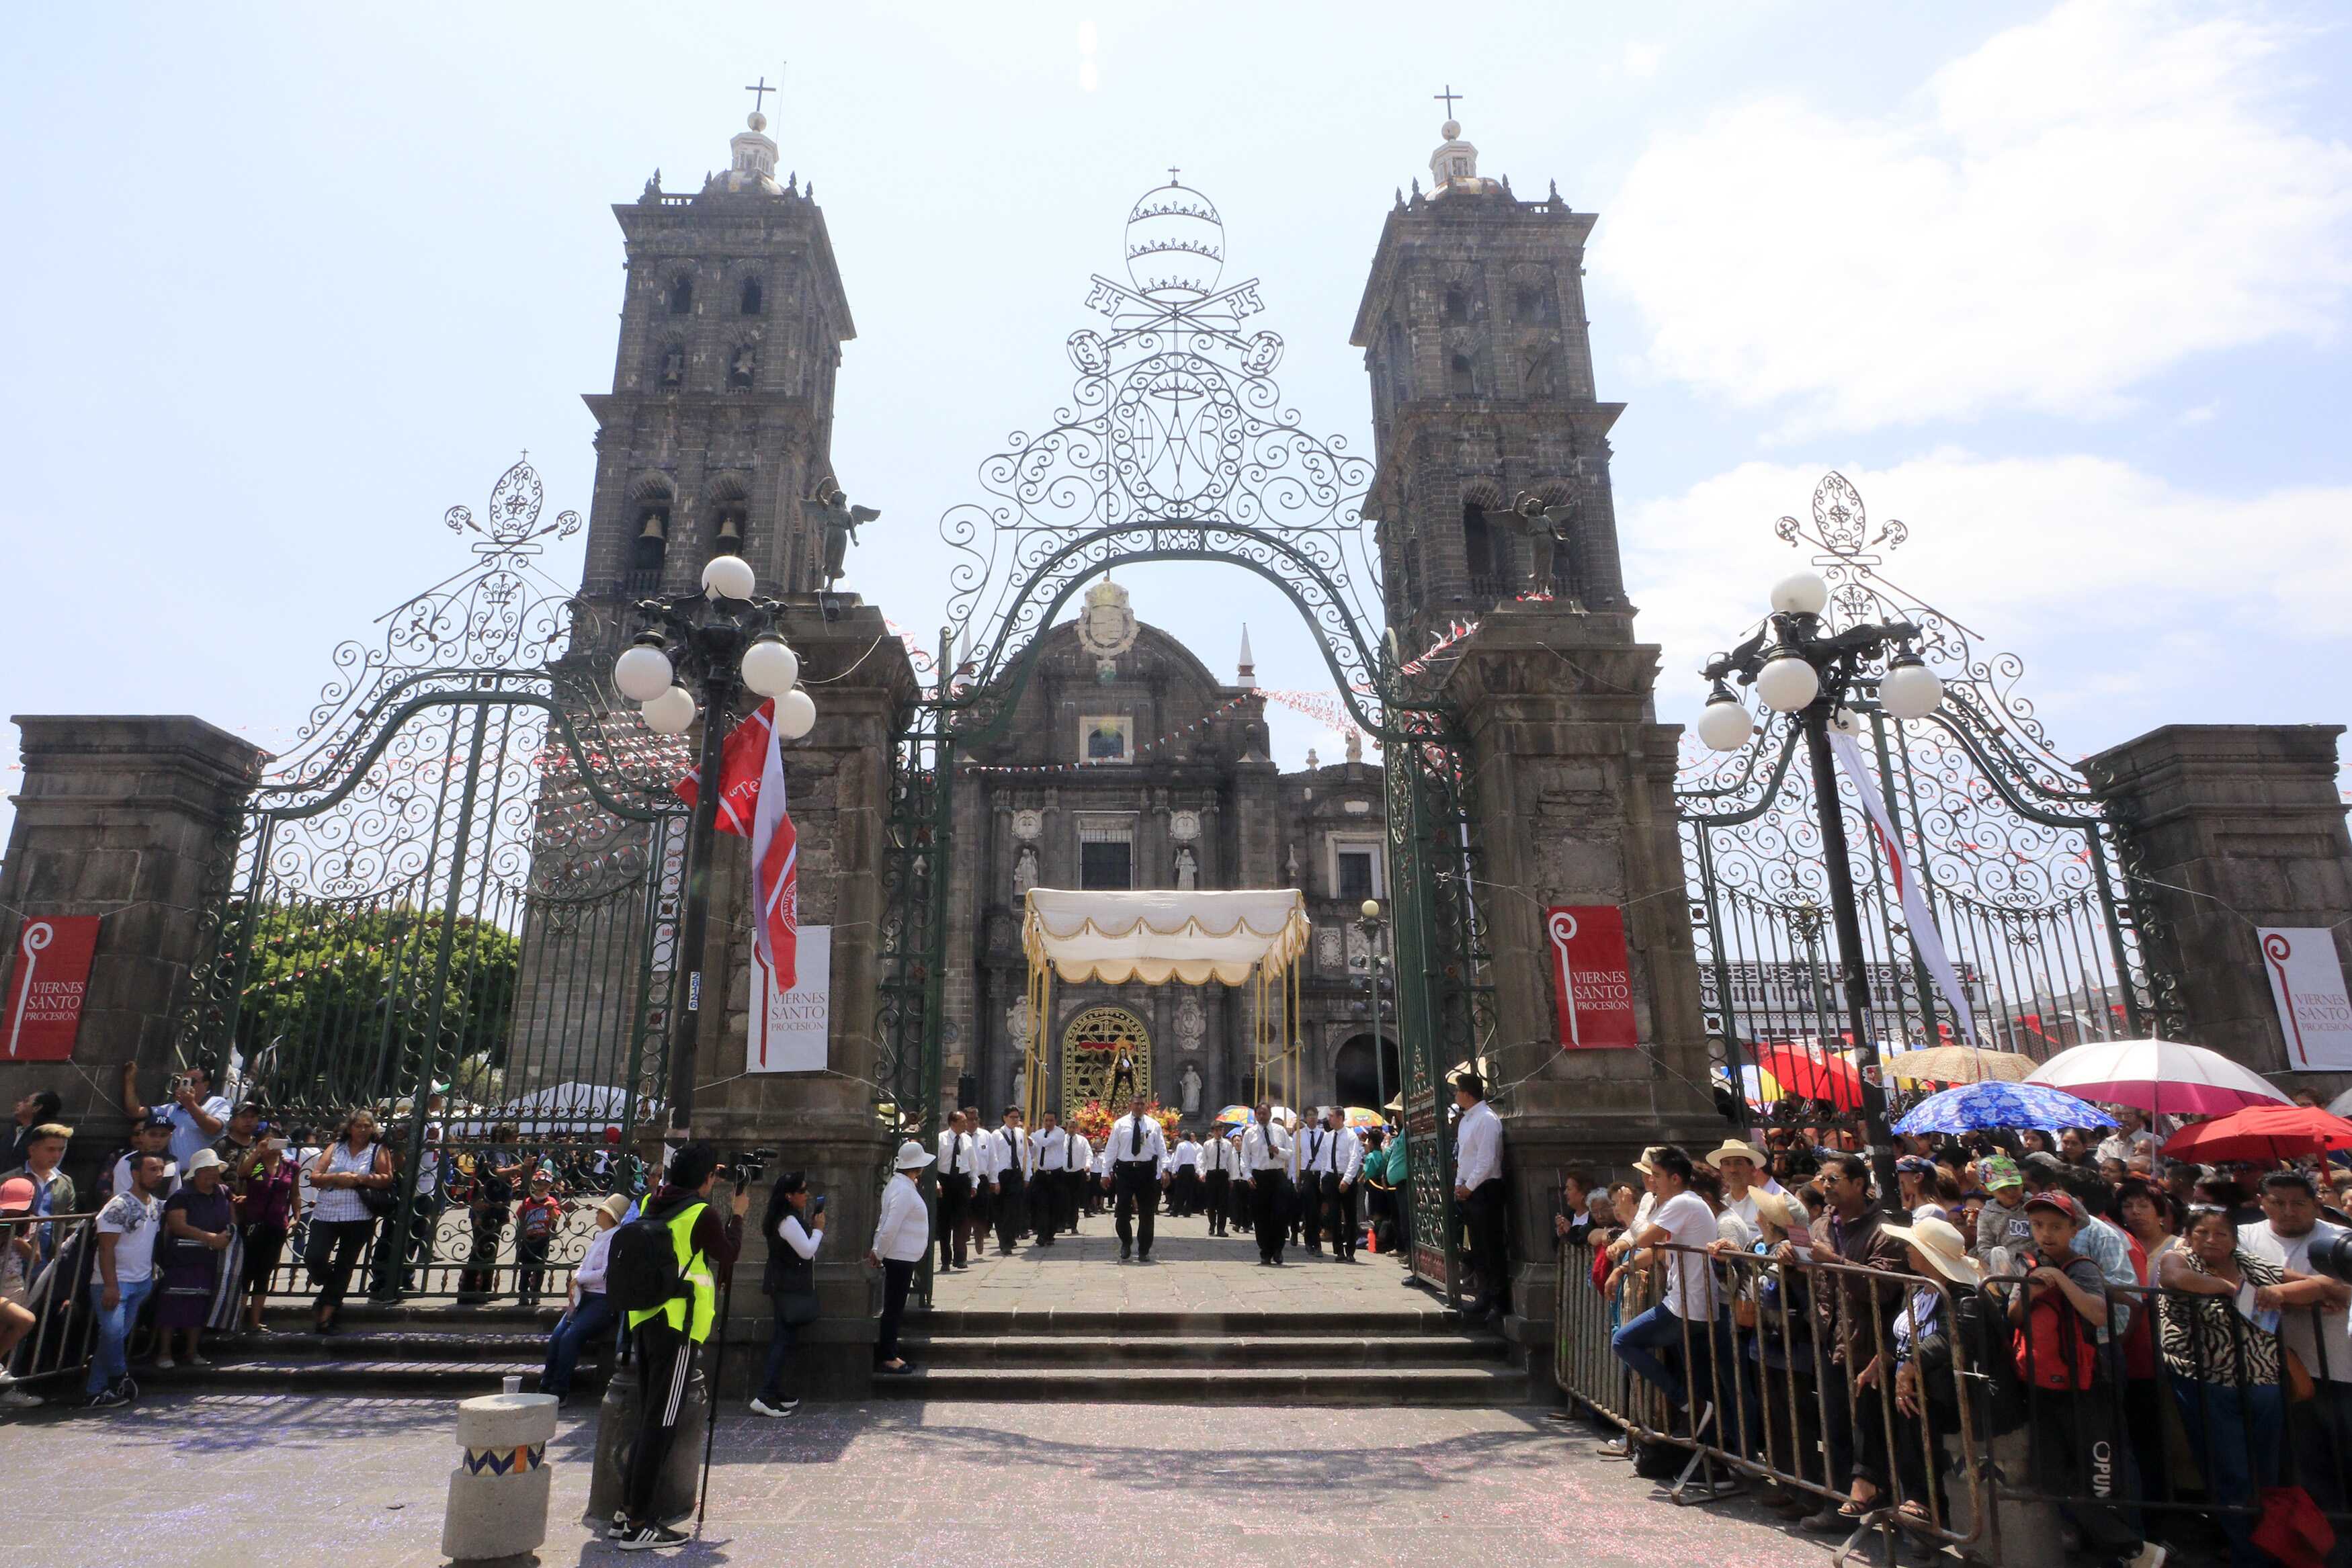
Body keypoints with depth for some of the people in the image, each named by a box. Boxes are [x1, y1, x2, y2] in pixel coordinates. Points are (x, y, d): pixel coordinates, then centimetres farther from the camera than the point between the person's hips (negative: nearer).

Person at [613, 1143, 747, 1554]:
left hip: (644, 1319, 8)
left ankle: (627, 1510, 22)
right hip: (678, 1323, -8)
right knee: (661, 1424, -2)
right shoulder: (702, 1214, -14)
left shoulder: (652, 1205, 6)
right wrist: (737, 1215, 14)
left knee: (649, 1420, 17)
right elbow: (727, 1257, 1)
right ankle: (638, 1526, 1)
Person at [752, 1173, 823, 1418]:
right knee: (785, 1338, -8)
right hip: (789, 1288, -10)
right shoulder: (788, 1221, -20)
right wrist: (818, 1229, -8)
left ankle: (775, 1394, 19)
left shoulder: (789, 1218, 12)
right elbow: (807, 1251, -20)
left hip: (785, 1286, 10)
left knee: (782, 1338, 13)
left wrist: (811, 1226, 9)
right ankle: (765, 1397, -9)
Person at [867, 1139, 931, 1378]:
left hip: (902, 1258, 9)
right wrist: (878, 1253, -12)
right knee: (893, 1308, 0)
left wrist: (877, 1251, 12)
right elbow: (890, 1227, -23)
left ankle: (890, 1354, 24)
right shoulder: (904, 1190, -20)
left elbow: (886, 1223, 14)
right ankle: (886, 1358, 8)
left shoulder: (899, 1184, 11)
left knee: (895, 1308, 15)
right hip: (900, 1258, -9)